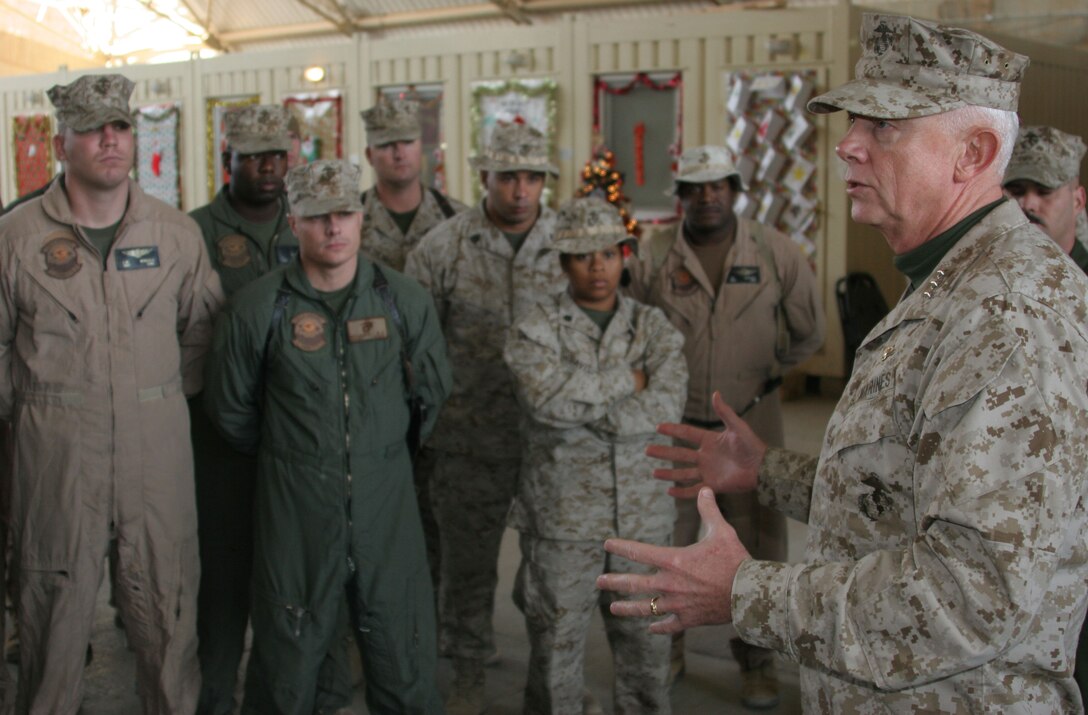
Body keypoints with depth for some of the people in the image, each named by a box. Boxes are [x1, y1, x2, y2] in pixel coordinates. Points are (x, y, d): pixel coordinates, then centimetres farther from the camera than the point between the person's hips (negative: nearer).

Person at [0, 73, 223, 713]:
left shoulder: (177, 232, 4)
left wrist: (170, 396, 8)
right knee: (57, 595, 9)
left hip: (158, 440, 1)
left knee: (166, 595, 9)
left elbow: (202, 326, 12)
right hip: (57, 444, -1)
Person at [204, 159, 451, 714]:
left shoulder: (405, 301, 2)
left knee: (405, 667, 7)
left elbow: (431, 392, 15)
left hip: (387, 500, 2)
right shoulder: (257, 308, -4)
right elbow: (230, 408, 7)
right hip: (294, 506, -1)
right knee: (288, 654, 9)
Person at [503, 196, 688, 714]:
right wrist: (626, 381, -12)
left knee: (646, 649, 12)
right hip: (561, 520, -2)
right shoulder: (535, 329, -1)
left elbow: (666, 409, -11)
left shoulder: (653, 328, 6)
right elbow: (546, 397, -21)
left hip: (643, 517, 2)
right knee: (556, 648, 8)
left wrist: (582, 405, -15)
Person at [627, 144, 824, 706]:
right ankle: (666, 648, 29)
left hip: (751, 421, -1)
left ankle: (757, 663, 21)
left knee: (757, 547, 5)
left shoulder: (774, 252, -3)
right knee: (668, 544, 11)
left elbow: (808, 329, 6)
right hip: (675, 423, 1)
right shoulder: (654, 260, -3)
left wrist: (766, 374, 8)